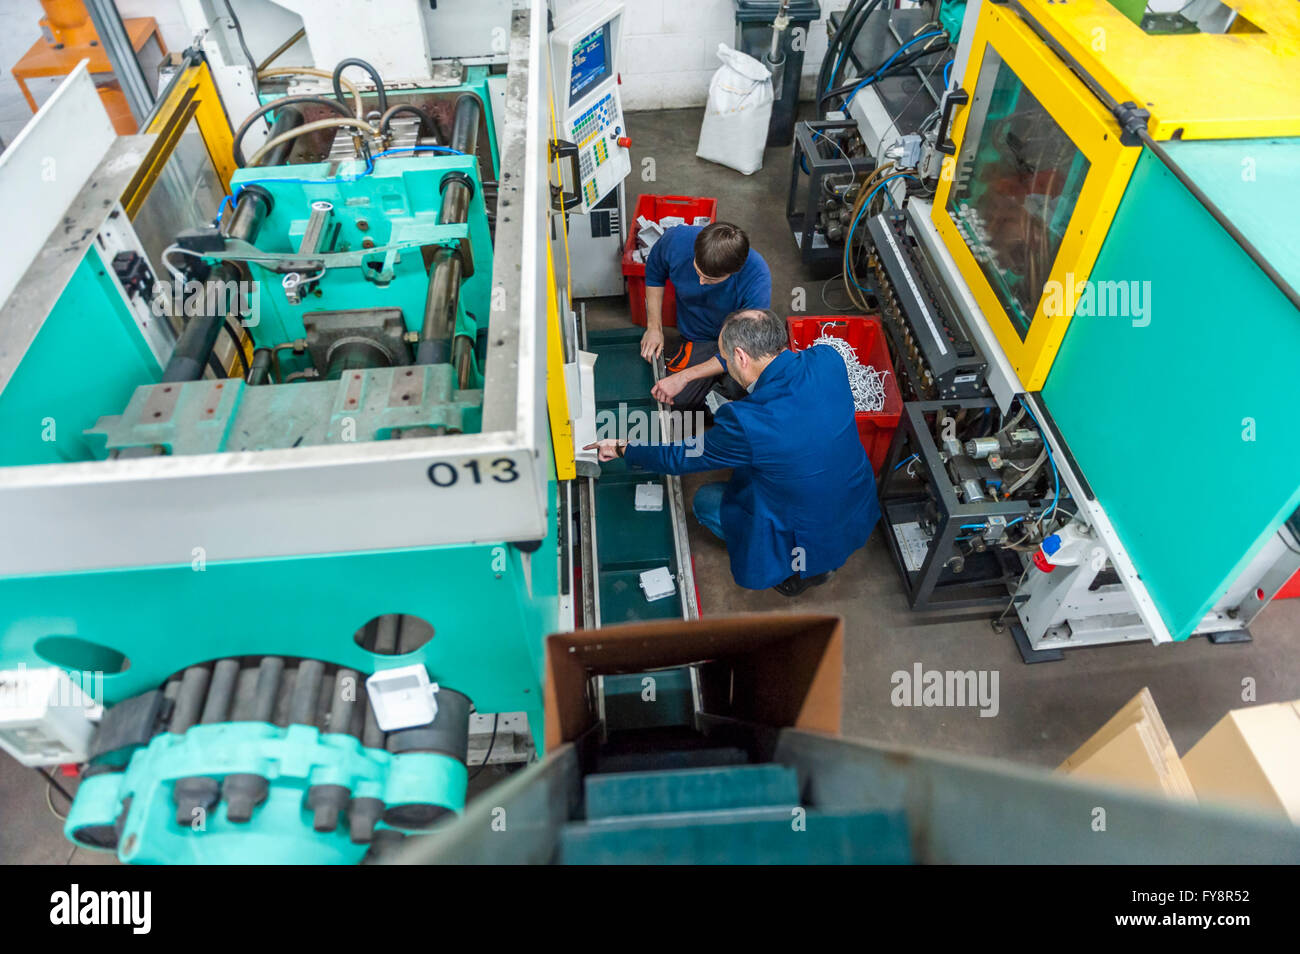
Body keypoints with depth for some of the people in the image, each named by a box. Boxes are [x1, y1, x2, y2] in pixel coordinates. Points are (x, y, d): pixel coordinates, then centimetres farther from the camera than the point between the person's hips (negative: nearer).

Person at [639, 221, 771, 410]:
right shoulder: (676, 239, -23)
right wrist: (654, 327, -4)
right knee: (680, 400, -21)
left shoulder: (757, 278, -32)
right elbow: (654, 274, 3)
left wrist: (684, 376, -28)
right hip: (699, 339, 2)